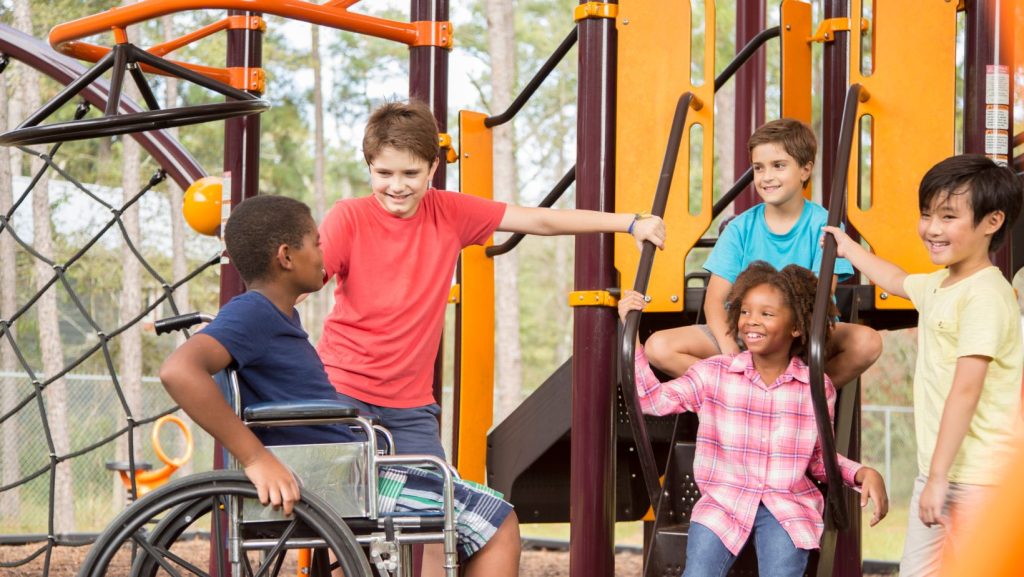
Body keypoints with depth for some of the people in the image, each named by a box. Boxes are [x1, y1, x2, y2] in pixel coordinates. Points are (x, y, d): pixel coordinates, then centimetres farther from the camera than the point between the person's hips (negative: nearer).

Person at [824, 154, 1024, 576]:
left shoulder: (984, 296, -16)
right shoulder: (941, 284, 13)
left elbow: (966, 391, -21)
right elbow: (896, 280, 38)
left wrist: (939, 477, -23)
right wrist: (847, 247, 48)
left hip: (974, 478, -10)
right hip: (935, 469, 10)